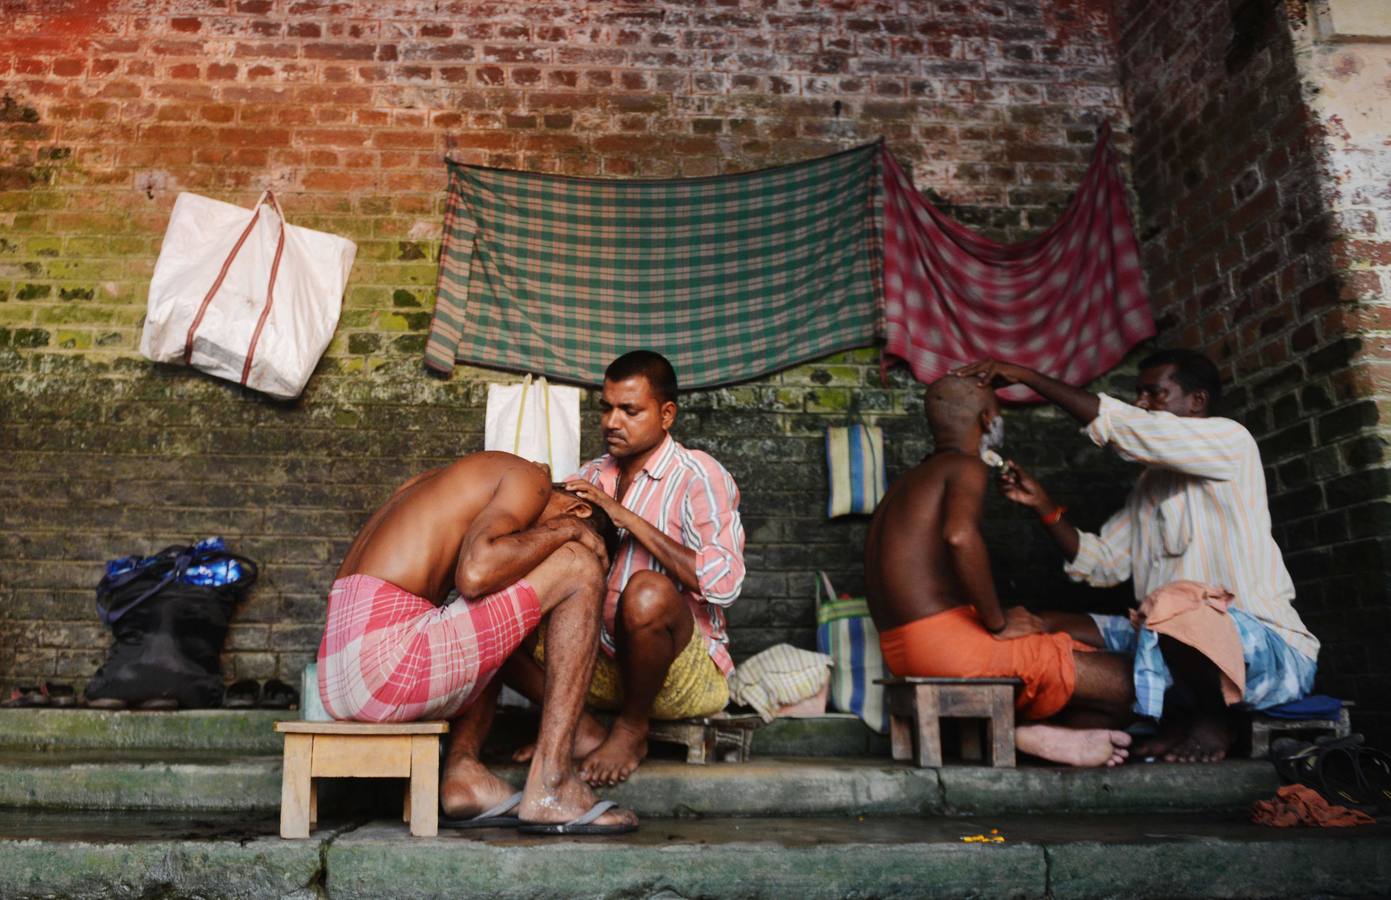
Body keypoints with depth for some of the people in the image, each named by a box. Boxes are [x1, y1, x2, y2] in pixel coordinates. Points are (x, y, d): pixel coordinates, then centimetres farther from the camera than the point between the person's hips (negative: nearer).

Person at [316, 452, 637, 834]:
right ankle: (550, 785, -4)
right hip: (390, 659, -9)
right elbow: (475, 573, -17)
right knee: (579, 566, -1)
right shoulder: (530, 478, 1)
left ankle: (462, 766, 8)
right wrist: (565, 530, -2)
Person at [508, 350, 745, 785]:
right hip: (606, 663, 5)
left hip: (688, 670, -5)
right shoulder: (592, 477, 11)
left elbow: (723, 582, -23)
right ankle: (583, 731, -8)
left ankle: (632, 730, -10)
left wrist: (627, 518, -20)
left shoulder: (698, 476, -8)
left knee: (647, 592, -36)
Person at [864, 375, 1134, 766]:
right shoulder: (967, 467, -5)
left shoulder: (908, 481, 23)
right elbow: (960, 536, -28)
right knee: (1120, 681, -5)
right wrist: (998, 622, -16)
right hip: (948, 641, -9)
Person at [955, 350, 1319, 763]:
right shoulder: (1151, 483, 19)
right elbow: (1101, 563, 14)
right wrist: (1043, 504, 3)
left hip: (1269, 648, -7)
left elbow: (1118, 424, -19)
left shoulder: (1229, 440, -5)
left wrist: (1025, 375, -16)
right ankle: (1180, 717, -6)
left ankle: (1212, 721, -10)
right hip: (1173, 639, 7)